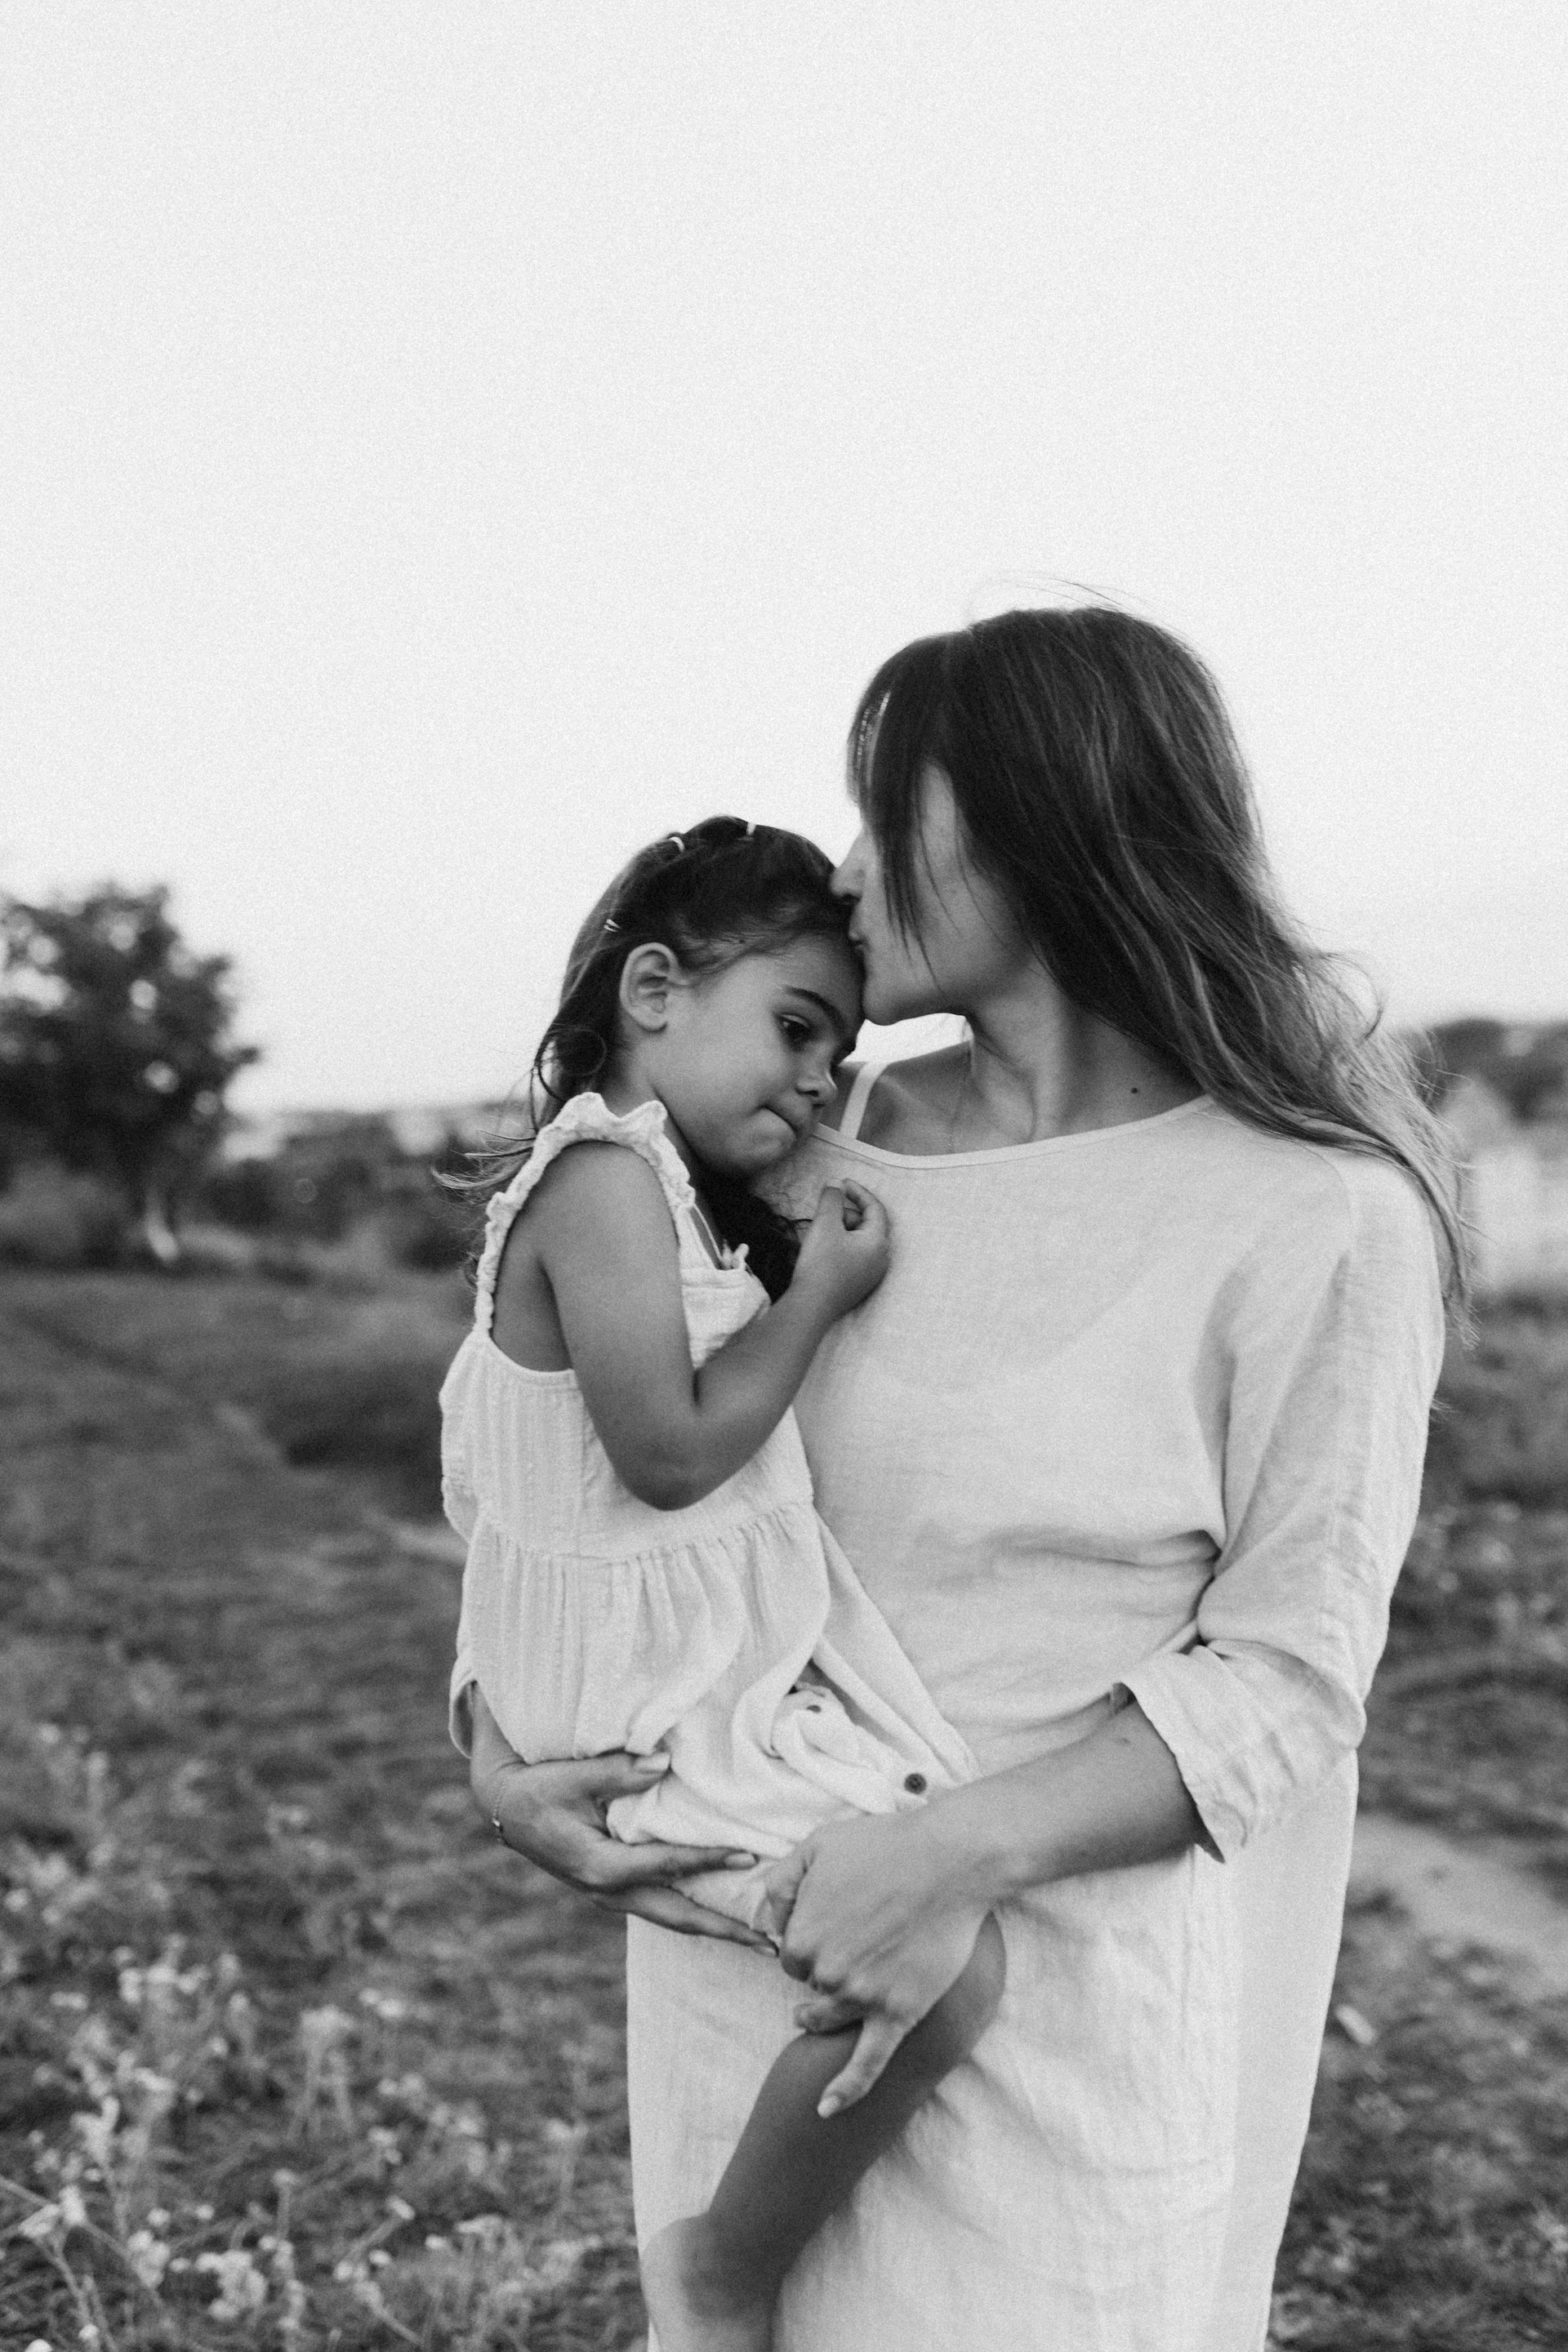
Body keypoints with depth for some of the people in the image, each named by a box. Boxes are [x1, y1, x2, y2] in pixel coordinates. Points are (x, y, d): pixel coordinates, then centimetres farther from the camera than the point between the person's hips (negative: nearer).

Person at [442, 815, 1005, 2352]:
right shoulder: (606, 1175, -18)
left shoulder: (666, 1189, 13)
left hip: (727, 1668, 11)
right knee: (942, 1969, -20)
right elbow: (670, 1449, -25)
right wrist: (818, 1295, -15)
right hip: (673, 1712, -11)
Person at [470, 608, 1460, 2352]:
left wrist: (961, 1851, -24)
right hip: (748, 1939, 5)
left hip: (1070, 1992, -4)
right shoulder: (829, 1147, 0)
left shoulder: (1316, 1215, -13)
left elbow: (1285, 1679, -13)